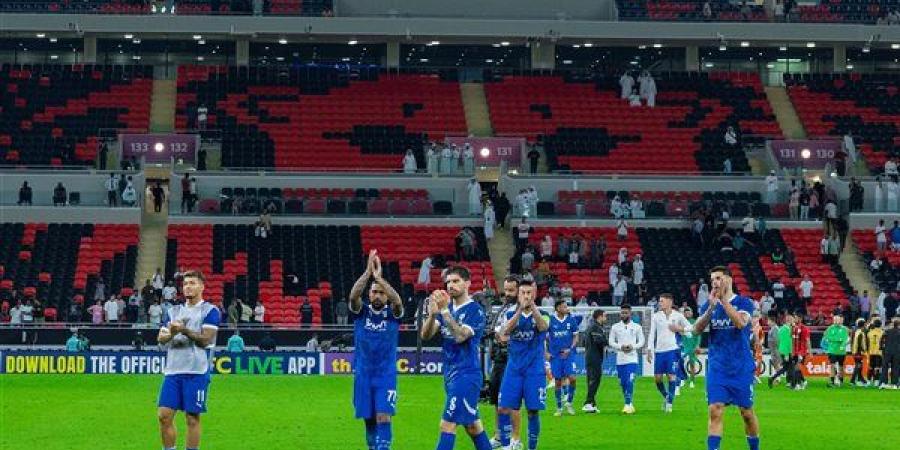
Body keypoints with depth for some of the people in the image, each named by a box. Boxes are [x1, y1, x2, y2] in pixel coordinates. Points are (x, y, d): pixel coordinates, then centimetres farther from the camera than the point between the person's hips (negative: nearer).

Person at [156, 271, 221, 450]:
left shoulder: (210, 311, 0)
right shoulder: (174, 311, 16)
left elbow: (205, 339, -10)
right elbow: (161, 338, 10)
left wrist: (184, 330, -20)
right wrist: (171, 333, -10)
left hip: (196, 372, -5)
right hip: (172, 370, 5)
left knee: (192, 418, -1)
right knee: (164, 415, -1)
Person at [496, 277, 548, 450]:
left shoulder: (541, 315, 3)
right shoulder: (511, 314, 6)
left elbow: (543, 327, -21)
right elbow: (505, 331, -15)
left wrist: (532, 305, -35)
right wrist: (520, 309, -28)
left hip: (534, 369, -1)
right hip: (514, 369, 1)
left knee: (533, 411, -2)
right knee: (504, 409, -6)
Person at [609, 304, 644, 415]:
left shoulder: (636, 327, 4)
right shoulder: (615, 327, 7)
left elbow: (641, 342, 6)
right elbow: (611, 342, 6)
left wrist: (633, 347, -13)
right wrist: (620, 347, -12)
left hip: (632, 358, -3)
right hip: (620, 359, 3)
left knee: (630, 381, -16)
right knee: (622, 383, 6)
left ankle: (628, 404, -13)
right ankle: (630, 404, 21)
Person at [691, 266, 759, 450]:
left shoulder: (744, 302, -3)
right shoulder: (709, 305, 8)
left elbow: (740, 323, -22)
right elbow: (697, 329, -5)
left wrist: (723, 300, -23)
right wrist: (711, 307, -19)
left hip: (742, 367, -2)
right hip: (717, 367, 2)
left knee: (747, 412, 6)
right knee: (715, 411, -9)